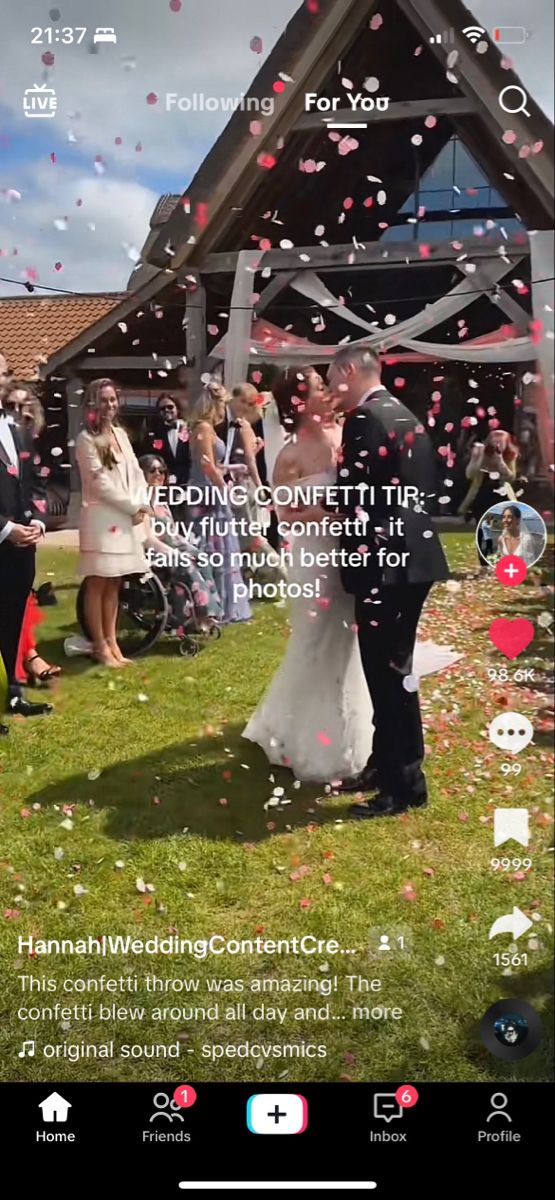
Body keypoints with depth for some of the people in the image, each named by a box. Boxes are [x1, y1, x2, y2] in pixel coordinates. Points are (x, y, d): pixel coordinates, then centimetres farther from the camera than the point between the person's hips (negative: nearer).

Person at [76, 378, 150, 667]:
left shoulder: (121, 434, 14)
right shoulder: (86, 439, -7)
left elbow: (136, 472, 12)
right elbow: (100, 483, -13)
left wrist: (141, 505, -5)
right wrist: (133, 506, -11)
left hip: (126, 518, 7)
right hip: (101, 518, -7)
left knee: (114, 584, 10)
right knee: (98, 584, -2)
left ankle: (111, 641, 16)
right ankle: (100, 646, 3)